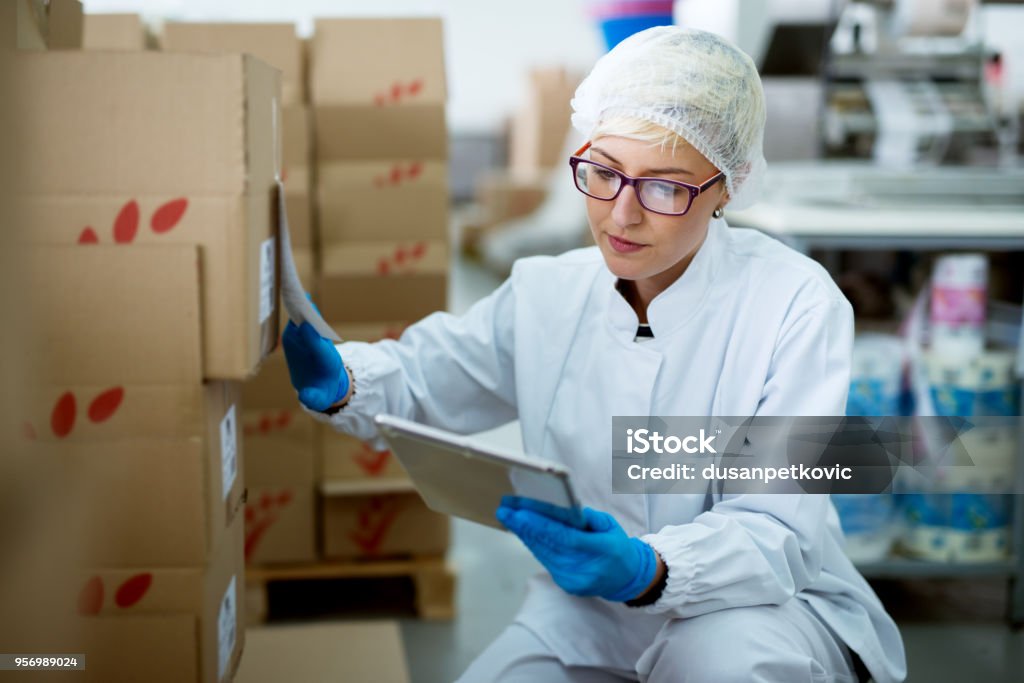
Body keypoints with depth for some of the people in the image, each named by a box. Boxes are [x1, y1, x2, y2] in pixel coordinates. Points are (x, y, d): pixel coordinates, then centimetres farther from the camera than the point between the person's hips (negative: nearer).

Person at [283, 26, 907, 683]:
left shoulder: (795, 303, -18)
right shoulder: (548, 292, -2)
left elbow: (773, 530, -24)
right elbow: (423, 375, 10)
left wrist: (647, 569, -43)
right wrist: (341, 382, -14)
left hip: (765, 608, -4)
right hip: (589, 615, 5)